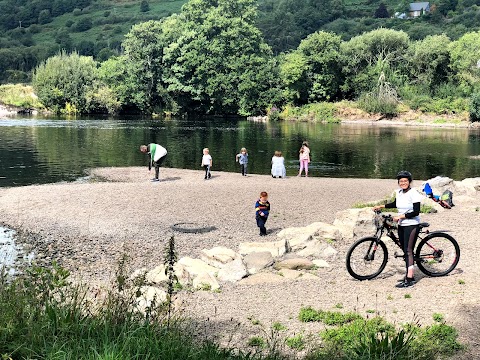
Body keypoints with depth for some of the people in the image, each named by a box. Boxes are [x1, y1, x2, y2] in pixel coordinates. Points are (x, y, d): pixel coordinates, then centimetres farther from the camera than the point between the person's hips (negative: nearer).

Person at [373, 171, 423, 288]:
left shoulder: (414, 193, -14)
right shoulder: (398, 192, 7)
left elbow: (416, 212, -18)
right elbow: (395, 204, 28)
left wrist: (401, 216, -20)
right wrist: (381, 206, 22)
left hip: (412, 225, -8)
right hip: (401, 225, 8)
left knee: (408, 251, -12)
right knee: (405, 251, 10)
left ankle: (409, 279, -13)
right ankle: (409, 275, 18)